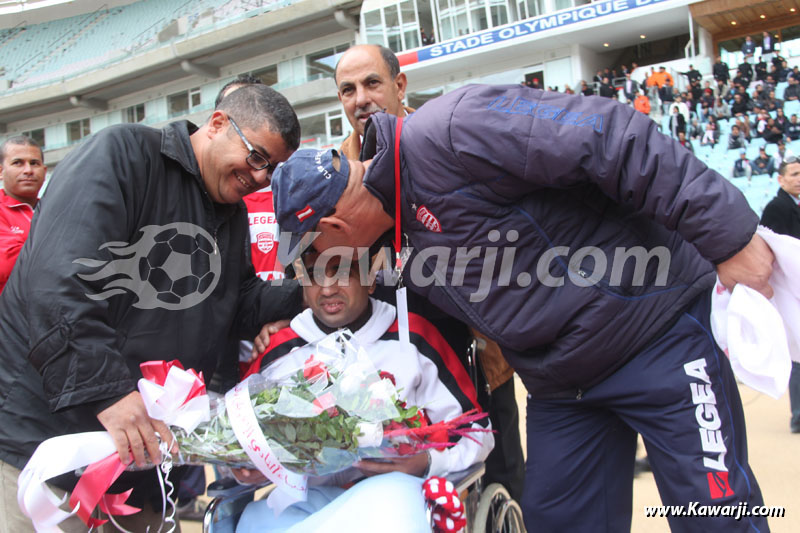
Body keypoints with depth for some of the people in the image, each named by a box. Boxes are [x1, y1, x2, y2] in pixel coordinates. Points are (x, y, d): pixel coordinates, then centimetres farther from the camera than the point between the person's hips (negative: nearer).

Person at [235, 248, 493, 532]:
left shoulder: (412, 338, 1)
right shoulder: (279, 351, 7)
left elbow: (476, 431, 5)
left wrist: (428, 462, -14)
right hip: (308, 497, 0)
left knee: (393, 495, -36)